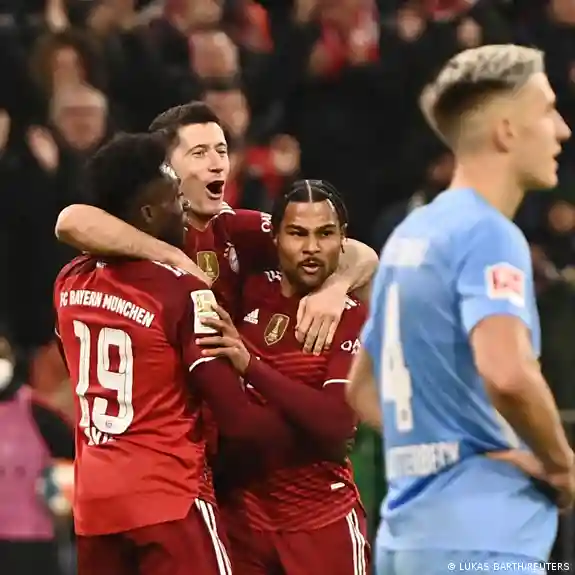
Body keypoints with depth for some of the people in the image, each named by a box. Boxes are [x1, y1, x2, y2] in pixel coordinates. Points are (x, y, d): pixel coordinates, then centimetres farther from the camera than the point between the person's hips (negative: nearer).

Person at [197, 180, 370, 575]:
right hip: (240, 511, 3)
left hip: (322, 522, -3)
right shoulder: (251, 293, 4)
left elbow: (337, 423, -21)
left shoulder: (355, 319, -6)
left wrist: (251, 364, -27)